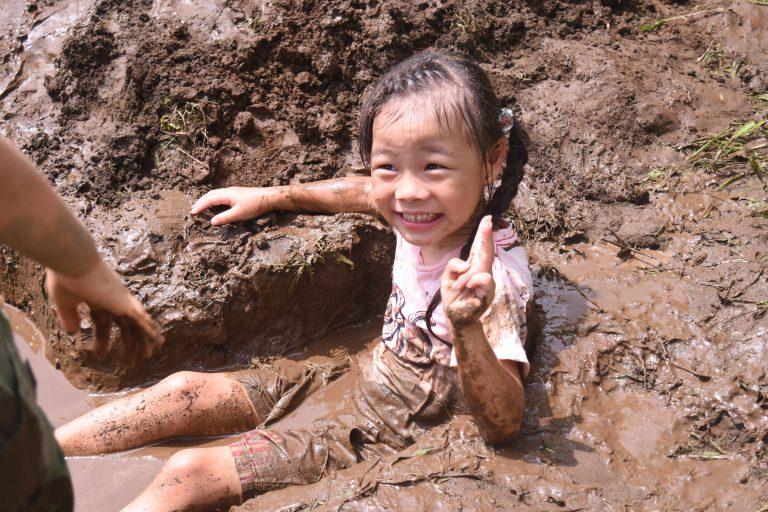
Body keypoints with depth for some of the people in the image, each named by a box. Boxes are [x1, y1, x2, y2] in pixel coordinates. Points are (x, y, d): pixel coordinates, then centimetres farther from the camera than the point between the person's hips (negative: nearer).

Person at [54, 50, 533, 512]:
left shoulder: (493, 278, -30)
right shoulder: (430, 218, -9)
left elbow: (504, 424, -37)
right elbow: (364, 193, 15)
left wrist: (467, 326, -55)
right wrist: (269, 197, 14)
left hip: (380, 439, -7)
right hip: (357, 379, 8)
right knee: (185, 391, 5)